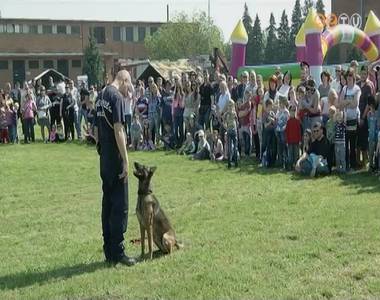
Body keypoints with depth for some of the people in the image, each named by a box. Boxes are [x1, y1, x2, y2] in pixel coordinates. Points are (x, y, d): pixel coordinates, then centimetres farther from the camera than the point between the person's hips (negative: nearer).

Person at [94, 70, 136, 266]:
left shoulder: (101, 96, 13)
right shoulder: (116, 97, -13)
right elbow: (118, 130, -19)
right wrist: (126, 160, -17)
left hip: (104, 160, 9)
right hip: (115, 159, -9)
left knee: (107, 203, 12)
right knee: (120, 206, -3)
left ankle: (109, 251, 18)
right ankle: (117, 252, 1)